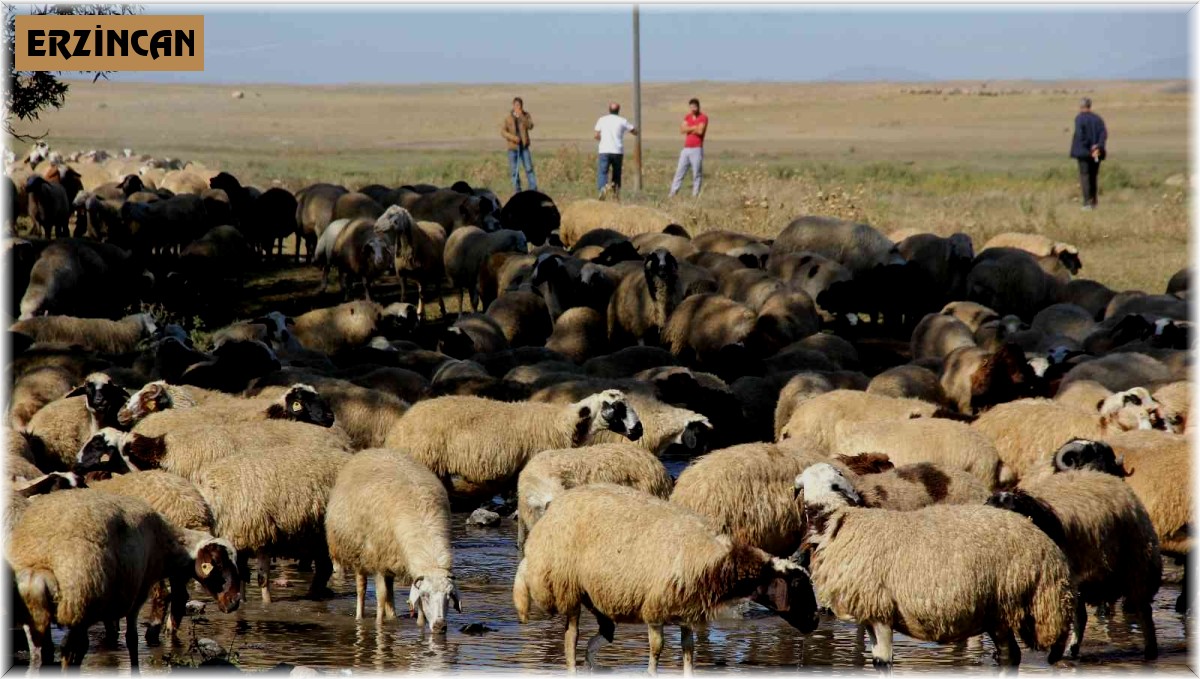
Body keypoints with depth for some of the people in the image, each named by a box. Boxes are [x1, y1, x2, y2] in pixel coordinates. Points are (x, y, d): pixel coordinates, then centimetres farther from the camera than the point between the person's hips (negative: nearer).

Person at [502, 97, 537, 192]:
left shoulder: (526, 115, 3)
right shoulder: (508, 118, 0)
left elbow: (530, 126, -12)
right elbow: (503, 131, -4)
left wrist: (521, 116, -23)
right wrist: (513, 137, -18)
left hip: (524, 147, 0)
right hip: (513, 147, 0)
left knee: (529, 168, -6)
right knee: (514, 170, 2)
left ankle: (533, 189, -5)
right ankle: (517, 191, 9)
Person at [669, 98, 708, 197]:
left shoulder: (703, 118, -2)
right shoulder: (687, 117, 15)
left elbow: (700, 131, -15)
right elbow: (682, 129, 2)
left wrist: (688, 129, -2)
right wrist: (694, 127, -8)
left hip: (697, 149, -6)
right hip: (686, 149, 6)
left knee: (696, 173, -5)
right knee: (679, 171, 4)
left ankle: (695, 195, -2)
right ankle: (673, 193, 5)